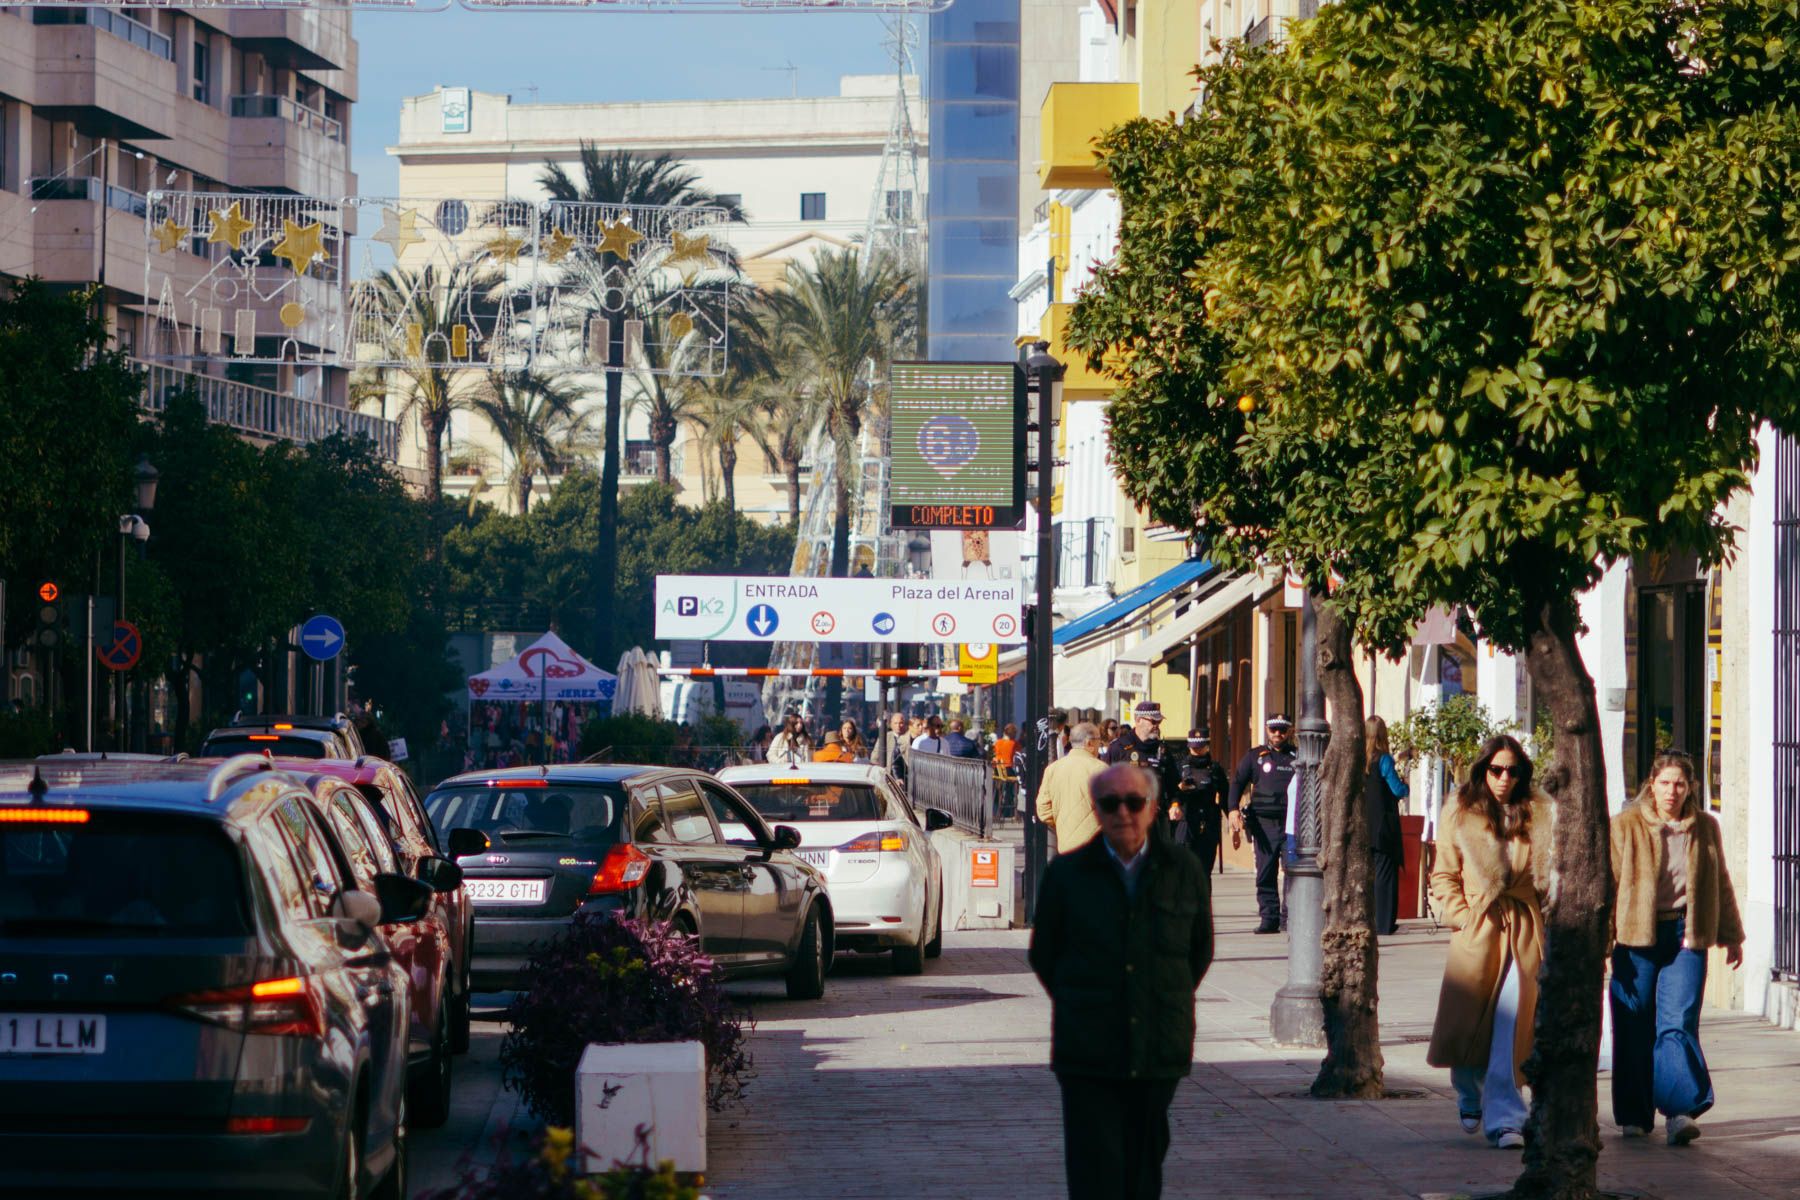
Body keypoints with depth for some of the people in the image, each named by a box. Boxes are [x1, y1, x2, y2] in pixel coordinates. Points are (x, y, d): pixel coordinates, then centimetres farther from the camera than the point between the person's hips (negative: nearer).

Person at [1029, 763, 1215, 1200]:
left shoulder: (1185, 871, 4)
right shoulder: (1066, 874, 1)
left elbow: (1200, 950, 18)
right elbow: (1043, 954, 13)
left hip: (1160, 1054, 2)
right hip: (1088, 1056, -2)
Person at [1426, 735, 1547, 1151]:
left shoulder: (1538, 815, 7)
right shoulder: (1460, 814, 4)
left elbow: (1550, 874, 10)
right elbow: (1444, 874, 6)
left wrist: (1546, 920, 0)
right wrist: (1461, 916, -5)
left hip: (1523, 929, 0)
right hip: (1475, 928, 0)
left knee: (1511, 1027, -9)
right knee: (1466, 1024, 5)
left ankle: (1503, 1118, -8)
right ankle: (1469, 1099, 32)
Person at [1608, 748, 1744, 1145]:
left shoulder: (1705, 828, 9)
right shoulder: (1626, 827, 1)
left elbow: (1720, 885, 19)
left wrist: (1731, 936, 23)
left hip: (1686, 937, 1)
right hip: (1637, 936, -1)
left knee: (1678, 1023, -12)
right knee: (1634, 1029, 4)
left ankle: (1681, 1110, -18)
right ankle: (1634, 1115, 15)